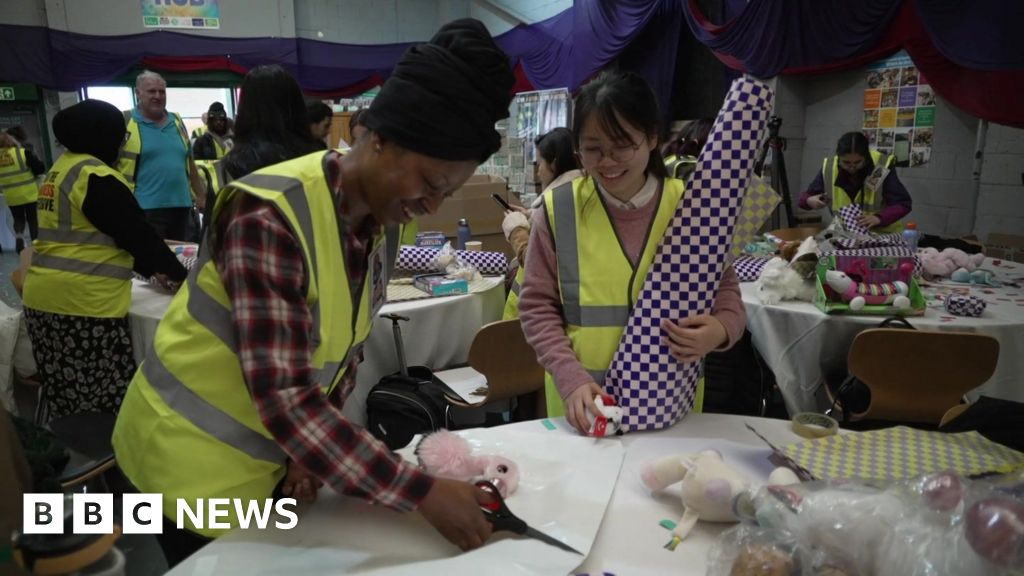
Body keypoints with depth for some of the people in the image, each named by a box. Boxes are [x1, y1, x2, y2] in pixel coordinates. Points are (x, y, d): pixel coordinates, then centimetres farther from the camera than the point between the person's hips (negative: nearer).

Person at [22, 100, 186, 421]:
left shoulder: (60, 170, 18)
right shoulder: (95, 176, -13)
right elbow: (138, 234, -11)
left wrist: (150, 269, 21)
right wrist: (178, 273, 2)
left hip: (42, 297, 10)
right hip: (81, 302, -10)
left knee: (70, 401, 16)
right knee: (104, 405, -3)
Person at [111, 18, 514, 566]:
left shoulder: (373, 223, -6)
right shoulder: (272, 218, -30)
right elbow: (284, 397, -33)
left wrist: (314, 449, -9)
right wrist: (420, 492, -32)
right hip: (194, 461, -6)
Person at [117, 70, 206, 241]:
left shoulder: (176, 121, 14)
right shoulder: (124, 122, -2)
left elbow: (189, 162, 20)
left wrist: (201, 195, 19)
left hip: (181, 206, 6)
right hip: (144, 209, -5)